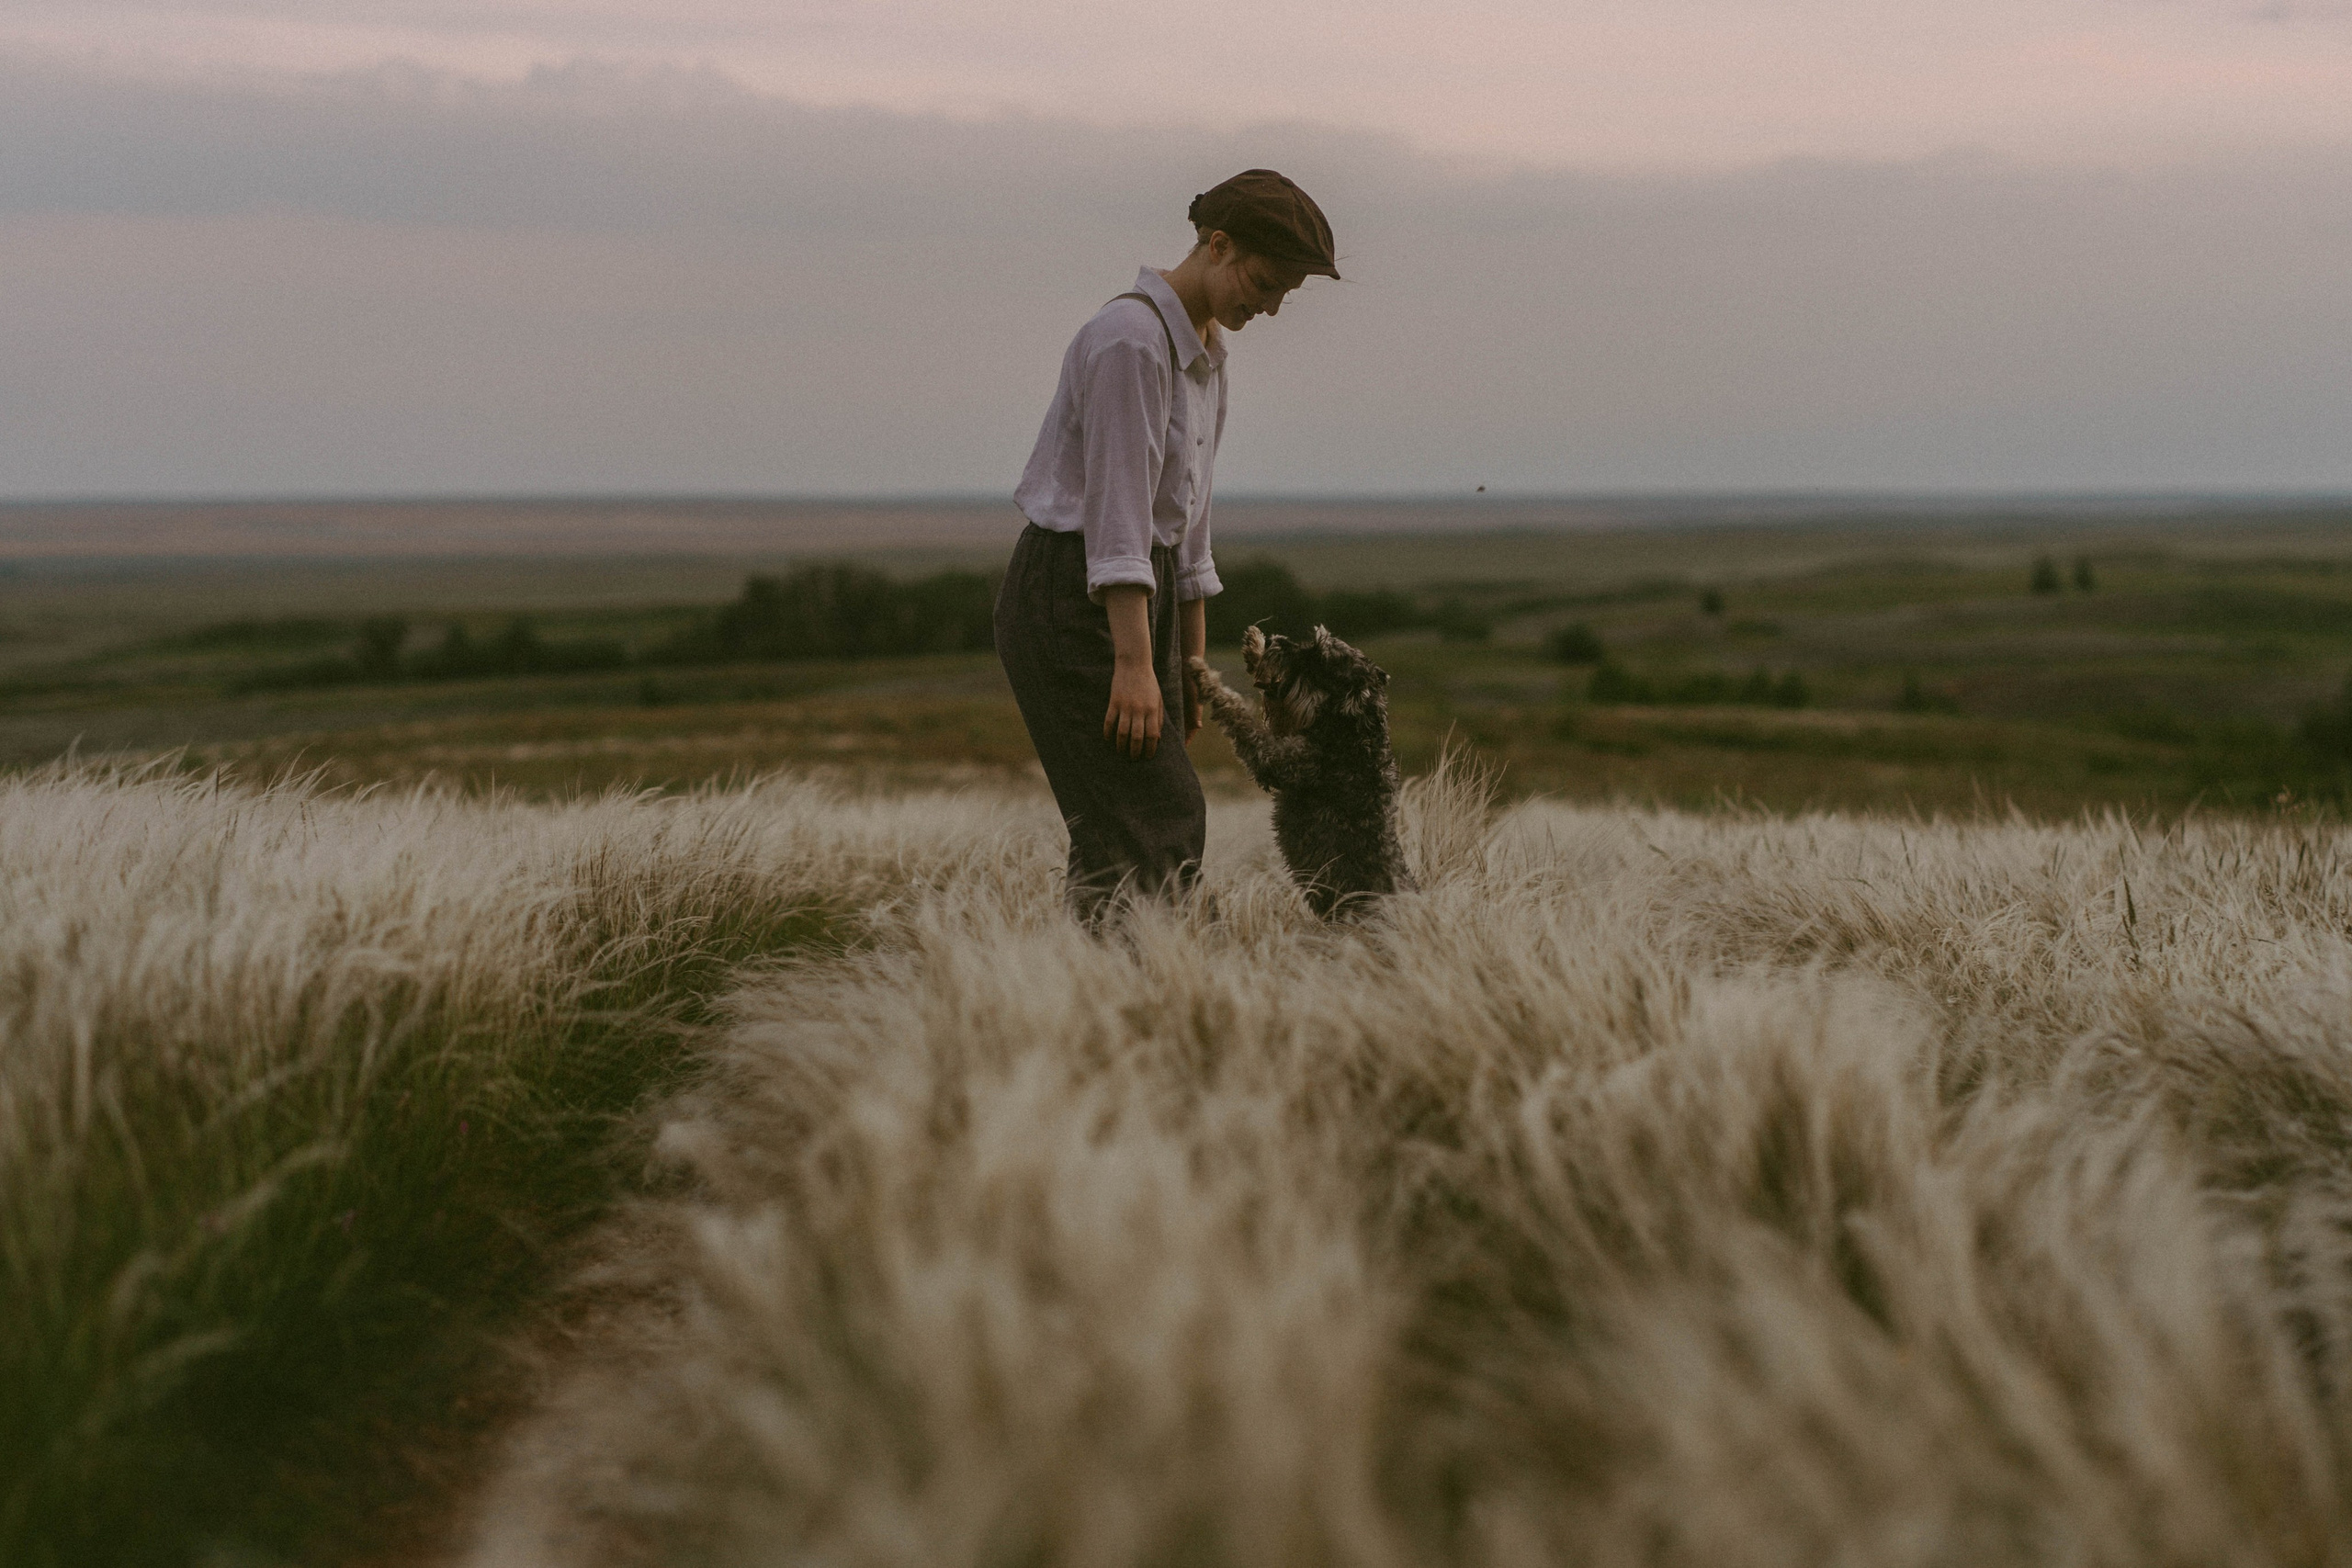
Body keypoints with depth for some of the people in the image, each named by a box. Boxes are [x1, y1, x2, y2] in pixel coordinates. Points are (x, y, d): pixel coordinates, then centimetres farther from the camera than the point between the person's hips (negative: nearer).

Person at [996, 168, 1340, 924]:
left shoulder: (1204, 350, 15)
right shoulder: (1132, 337, -16)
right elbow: (1118, 504, -22)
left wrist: (1191, 659, 19)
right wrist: (1134, 663, -26)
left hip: (1138, 598, 9)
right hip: (1070, 599, -9)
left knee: (1125, 835, 3)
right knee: (1156, 820, -15)